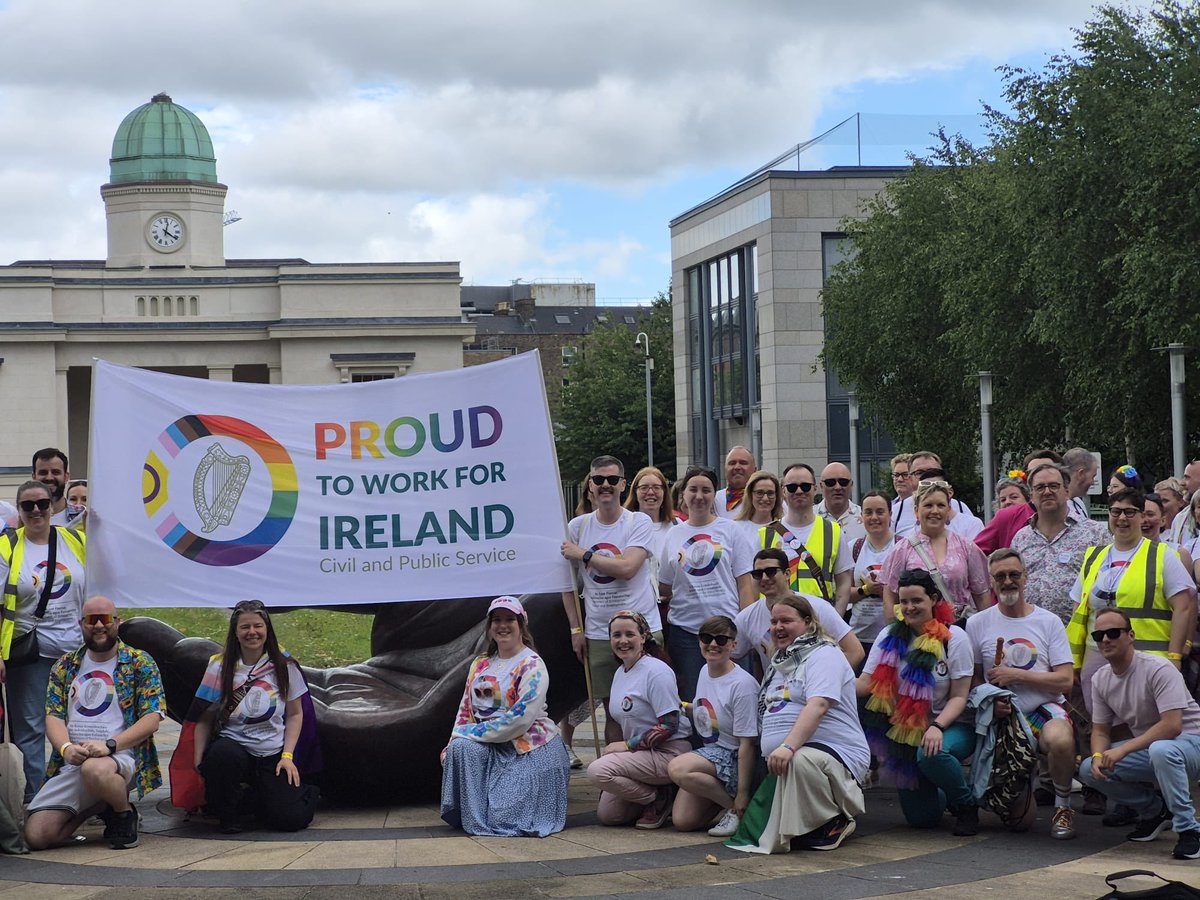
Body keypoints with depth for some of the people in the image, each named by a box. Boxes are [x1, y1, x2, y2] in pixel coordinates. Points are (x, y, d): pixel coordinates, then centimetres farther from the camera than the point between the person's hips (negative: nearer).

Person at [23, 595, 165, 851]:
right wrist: (67, 748, -14)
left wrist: (109, 745, -19)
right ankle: (97, 805, 14)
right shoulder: (65, 666, 16)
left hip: (121, 756, -4)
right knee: (36, 836, -15)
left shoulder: (140, 664, 5)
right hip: (71, 762, 4)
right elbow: (54, 716, 8)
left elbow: (152, 718, -5)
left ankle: (124, 812, -8)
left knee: (94, 769, -43)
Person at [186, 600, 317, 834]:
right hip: (232, 745, -1)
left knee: (291, 818, -18)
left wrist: (287, 756, -2)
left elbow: (295, 714, 10)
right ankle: (227, 815, -9)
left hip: (272, 755, 1)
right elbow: (204, 719, 2)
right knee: (223, 756, -40)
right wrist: (198, 759, -9)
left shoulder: (284, 666, 5)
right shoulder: (220, 666, 2)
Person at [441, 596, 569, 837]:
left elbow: (520, 719, -20)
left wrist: (473, 733, -19)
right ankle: (469, 815, -9)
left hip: (531, 750, -6)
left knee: (506, 817, -19)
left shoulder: (531, 665, -10)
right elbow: (466, 710, 15)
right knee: (461, 748, -27)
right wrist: (455, 741, -5)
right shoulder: (480, 665, 15)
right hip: (495, 749, 6)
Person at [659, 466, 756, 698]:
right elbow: (664, 588, 18)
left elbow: (745, 584, 1)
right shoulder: (673, 535, 12)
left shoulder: (731, 530, 5)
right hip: (684, 629, 2)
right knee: (691, 699, 2)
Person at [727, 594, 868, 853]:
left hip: (835, 753, -8)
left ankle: (836, 822, -17)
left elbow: (818, 706, -22)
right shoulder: (779, 663, 24)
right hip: (784, 763, 8)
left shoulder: (823, 655, -5)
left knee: (801, 760, -43)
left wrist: (788, 746, -34)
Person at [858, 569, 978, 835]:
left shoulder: (954, 638, -8)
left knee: (930, 754, -38)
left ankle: (967, 804, -9)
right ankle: (943, 796, 36)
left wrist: (937, 727, -27)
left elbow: (959, 696, -10)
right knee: (921, 818, 0)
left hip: (950, 726, -3)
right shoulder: (890, 637, 2)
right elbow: (865, 684, -7)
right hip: (905, 730, 3)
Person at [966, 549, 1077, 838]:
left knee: (1059, 739, -40)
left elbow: (1065, 680, -5)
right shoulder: (977, 624, 5)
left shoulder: (1049, 622, 2)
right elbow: (972, 679, 8)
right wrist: (989, 699, -13)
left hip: (1045, 708, -1)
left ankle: (1063, 806, -12)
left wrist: (1016, 675, -13)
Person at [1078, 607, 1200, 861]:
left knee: (1161, 750, -41)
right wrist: (1098, 756, -16)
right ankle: (1155, 811, 10)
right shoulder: (1100, 678, 2)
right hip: (1146, 747, 8)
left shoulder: (1157, 669, -21)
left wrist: (1123, 750, -31)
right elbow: (1100, 730, 8)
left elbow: (1171, 725, -29)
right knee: (1090, 770, -11)